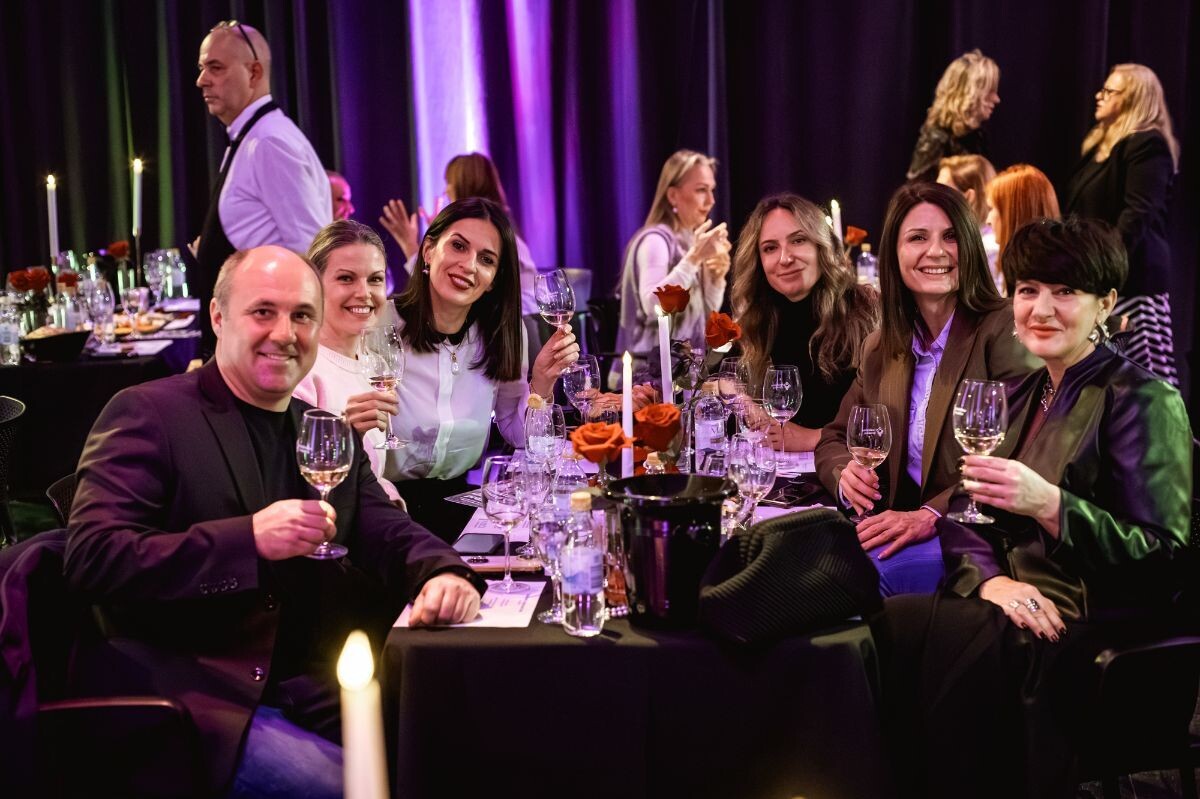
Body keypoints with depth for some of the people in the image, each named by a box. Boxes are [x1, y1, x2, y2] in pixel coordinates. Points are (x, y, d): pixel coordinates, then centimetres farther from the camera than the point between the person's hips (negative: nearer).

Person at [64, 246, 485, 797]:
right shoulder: (146, 414, -4)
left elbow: (387, 532, 9)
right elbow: (91, 557, -14)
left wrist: (444, 573, -16)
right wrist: (249, 539, -25)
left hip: (302, 691, 6)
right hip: (183, 692, -5)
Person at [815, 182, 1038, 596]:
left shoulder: (1004, 330, -5)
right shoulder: (880, 348, 16)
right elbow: (834, 438, 20)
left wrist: (932, 514, -25)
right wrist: (846, 474, -5)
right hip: (895, 527, 5)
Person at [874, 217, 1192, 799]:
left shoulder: (1143, 401, -5)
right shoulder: (1021, 394, 15)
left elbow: (1160, 557, -12)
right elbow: (965, 515, 10)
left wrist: (1049, 504, -27)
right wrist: (990, 578, -12)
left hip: (1094, 627, -6)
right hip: (1011, 606, 6)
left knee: (894, 628, -27)